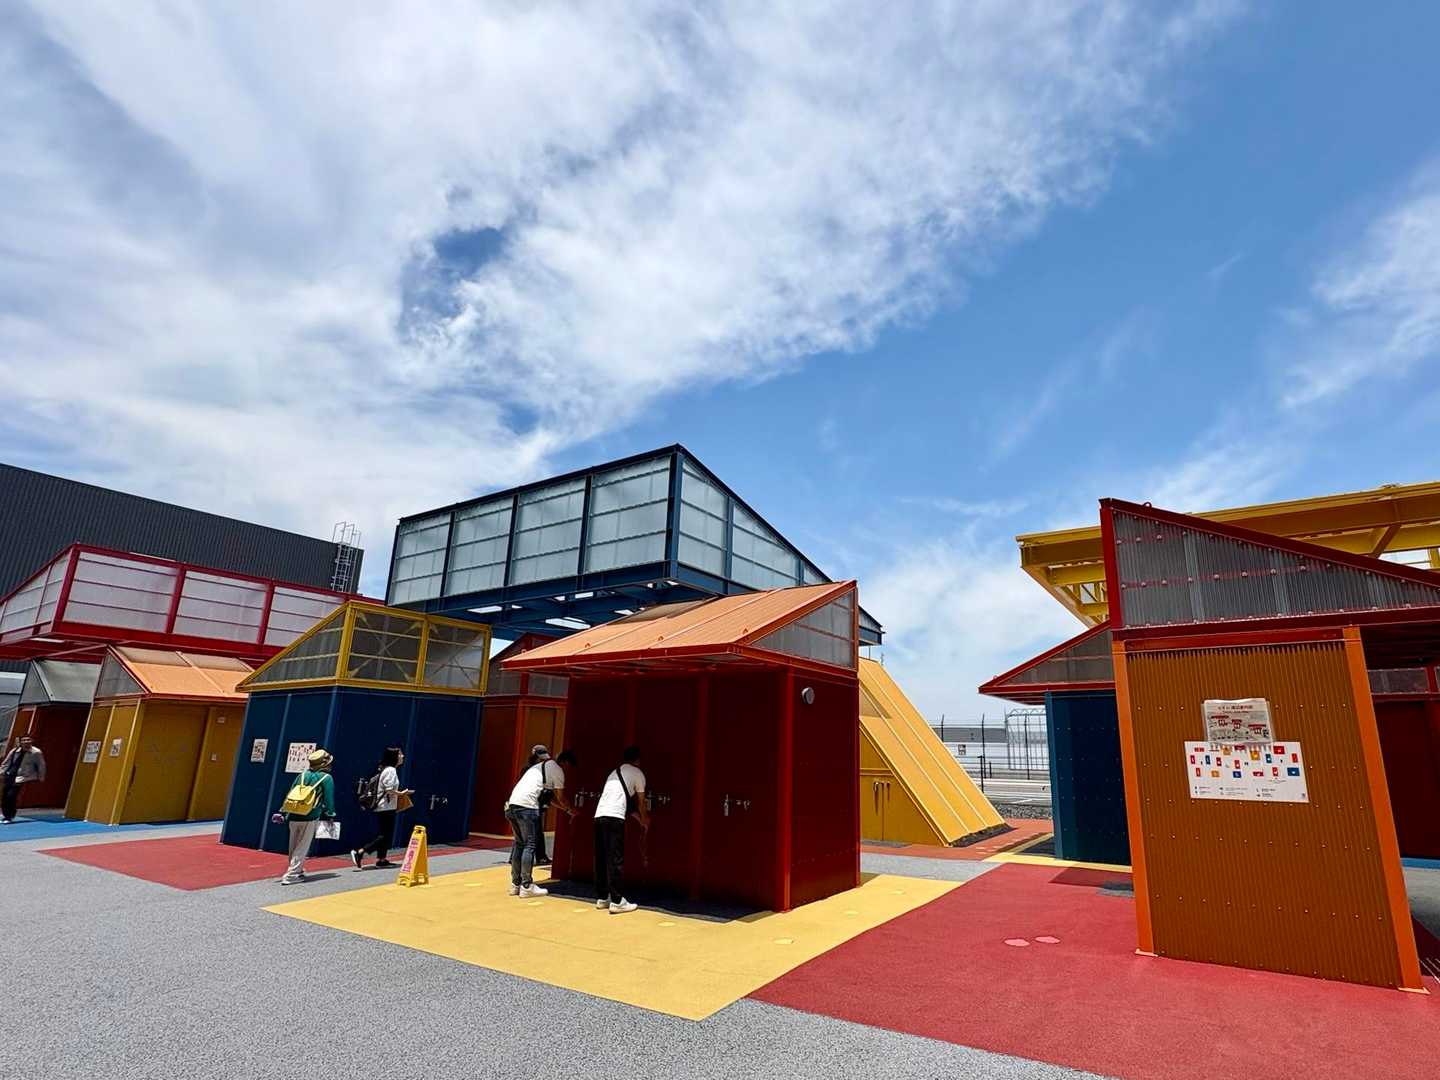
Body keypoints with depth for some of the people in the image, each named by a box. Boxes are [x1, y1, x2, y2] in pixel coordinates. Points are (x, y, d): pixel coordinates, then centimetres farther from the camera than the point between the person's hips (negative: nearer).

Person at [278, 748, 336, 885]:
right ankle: (291, 875, -4)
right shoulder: (327, 778, -2)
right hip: (310, 818, -5)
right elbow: (329, 799, -4)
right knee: (302, 848, 1)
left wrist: (284, 813, 17)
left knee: (294, 848, 18)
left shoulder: (302, 775, 13)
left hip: (294, 816, 5)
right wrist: (330, 815, 5)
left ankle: (297, 871, 30)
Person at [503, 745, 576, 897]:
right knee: (530, 845, -2)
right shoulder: (557, 769, 4)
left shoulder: (540, 766, 30)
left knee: (519, 843, 15)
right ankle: (527, 886, 1)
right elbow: (560, 796, 9)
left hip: (513, 803, 9)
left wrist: (567, 809, 39)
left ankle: (515, 884, 21)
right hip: (527, 807, -9)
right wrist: (571, 810, 26)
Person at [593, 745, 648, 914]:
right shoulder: (638, 773, 10)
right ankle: (617, 901, -2)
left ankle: (602, 898, 20)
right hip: (614, 817, -7)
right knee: (616, 860, -3)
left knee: (601, 859, 13)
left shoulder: (614, 773, 30)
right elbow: (640, 802, 19)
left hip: (599, 815, 7)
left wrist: (639, 819, 49)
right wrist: (644, 820, 38)